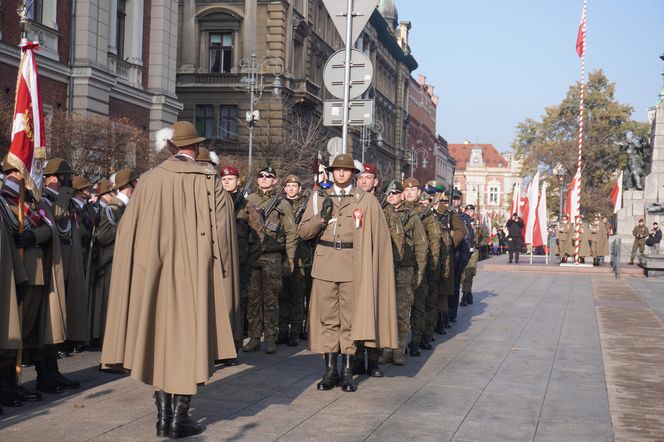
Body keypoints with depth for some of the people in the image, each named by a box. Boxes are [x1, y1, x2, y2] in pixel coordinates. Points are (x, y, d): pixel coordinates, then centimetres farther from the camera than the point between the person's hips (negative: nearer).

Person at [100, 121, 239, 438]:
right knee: (187, 338, 4)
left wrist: (146, 265, 11)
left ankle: (163, 415, 17)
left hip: (154, 274, 3)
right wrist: (220, 275, 1)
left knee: (160, 339, 13)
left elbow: (129, 230, 1)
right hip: (194, 273, -2)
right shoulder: (208, 180, -6)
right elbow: (220, 229, -9)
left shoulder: (150, 179, 0)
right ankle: (179, 418, 6)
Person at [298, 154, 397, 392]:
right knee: (327, 318, 3)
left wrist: (367, 266, -2)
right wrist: (322, 217, -8)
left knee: (350, 319, 0)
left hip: (352, 265, -2)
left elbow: (377, 237, 5)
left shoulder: (366, 200, 5)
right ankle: (330, 370, 10)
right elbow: (304, 232, 9)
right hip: (324, 264, 2)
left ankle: (347, 371, 7)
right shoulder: (319, 198, 12)